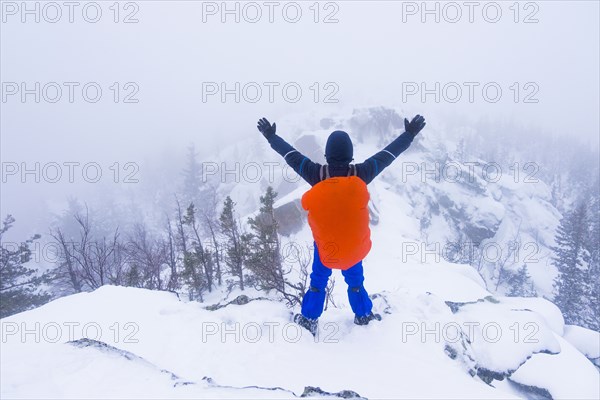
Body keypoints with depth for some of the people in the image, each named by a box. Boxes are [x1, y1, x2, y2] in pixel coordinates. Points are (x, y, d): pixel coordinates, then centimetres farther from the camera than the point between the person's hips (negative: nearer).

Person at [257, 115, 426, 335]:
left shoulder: (316, 174, -24)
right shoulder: (361, 173, -24)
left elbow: (291, 154, -10)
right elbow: (388, 153, -10)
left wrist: (271, 136, 6)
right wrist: (409, 134, 5)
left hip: (324, 244, 0)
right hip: (355, 244, 1)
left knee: (318, 280, 22)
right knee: (355, 280, 25)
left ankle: (309, 319, 34)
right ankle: (363, 315, 43)